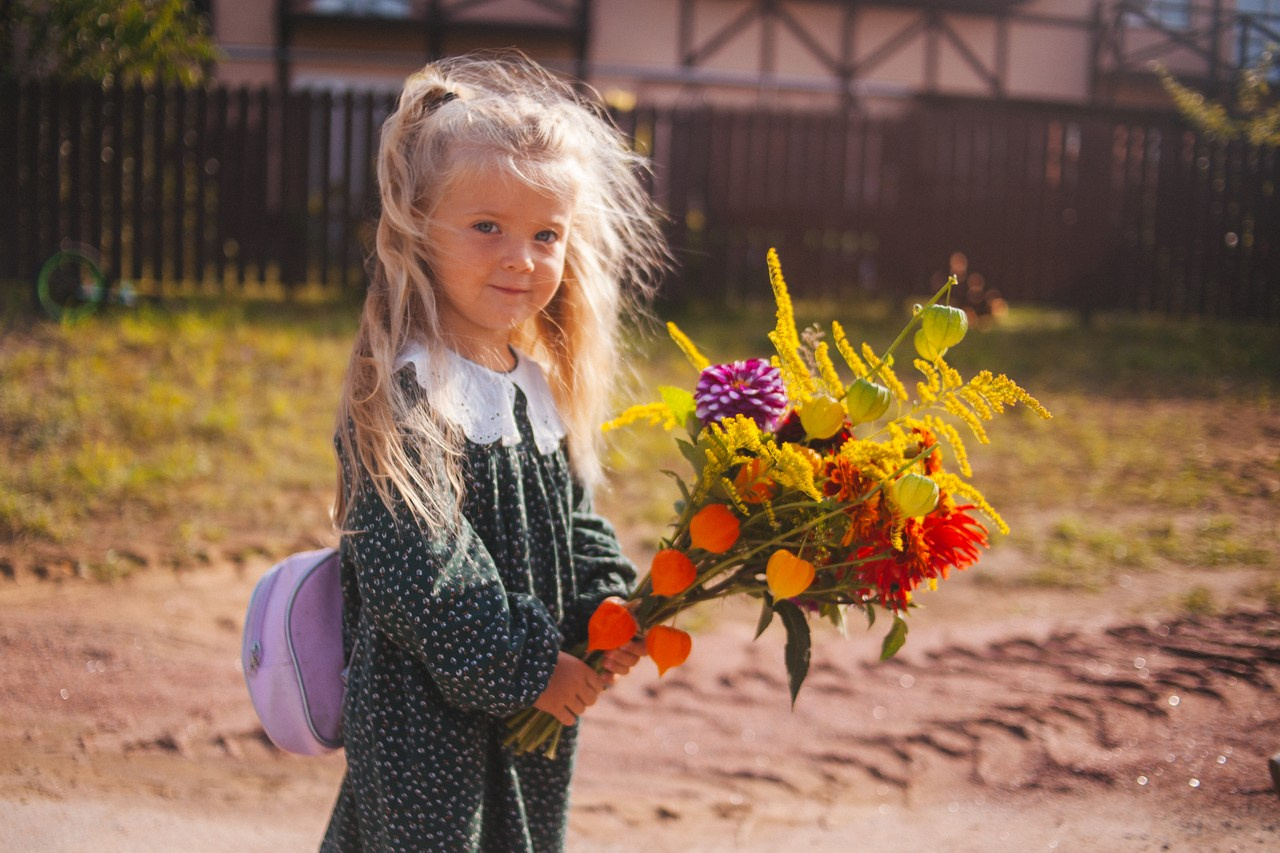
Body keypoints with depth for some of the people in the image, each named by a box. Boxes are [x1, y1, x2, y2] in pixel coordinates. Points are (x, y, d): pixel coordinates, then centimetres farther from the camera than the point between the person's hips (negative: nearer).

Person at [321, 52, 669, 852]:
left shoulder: (545, 381, 7)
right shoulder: (402, 395, -18)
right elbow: (418, 571, -22)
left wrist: (608, 610, -2)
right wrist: (523, 667, -18)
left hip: (536, 699, 8)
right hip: (426, 725, -8)